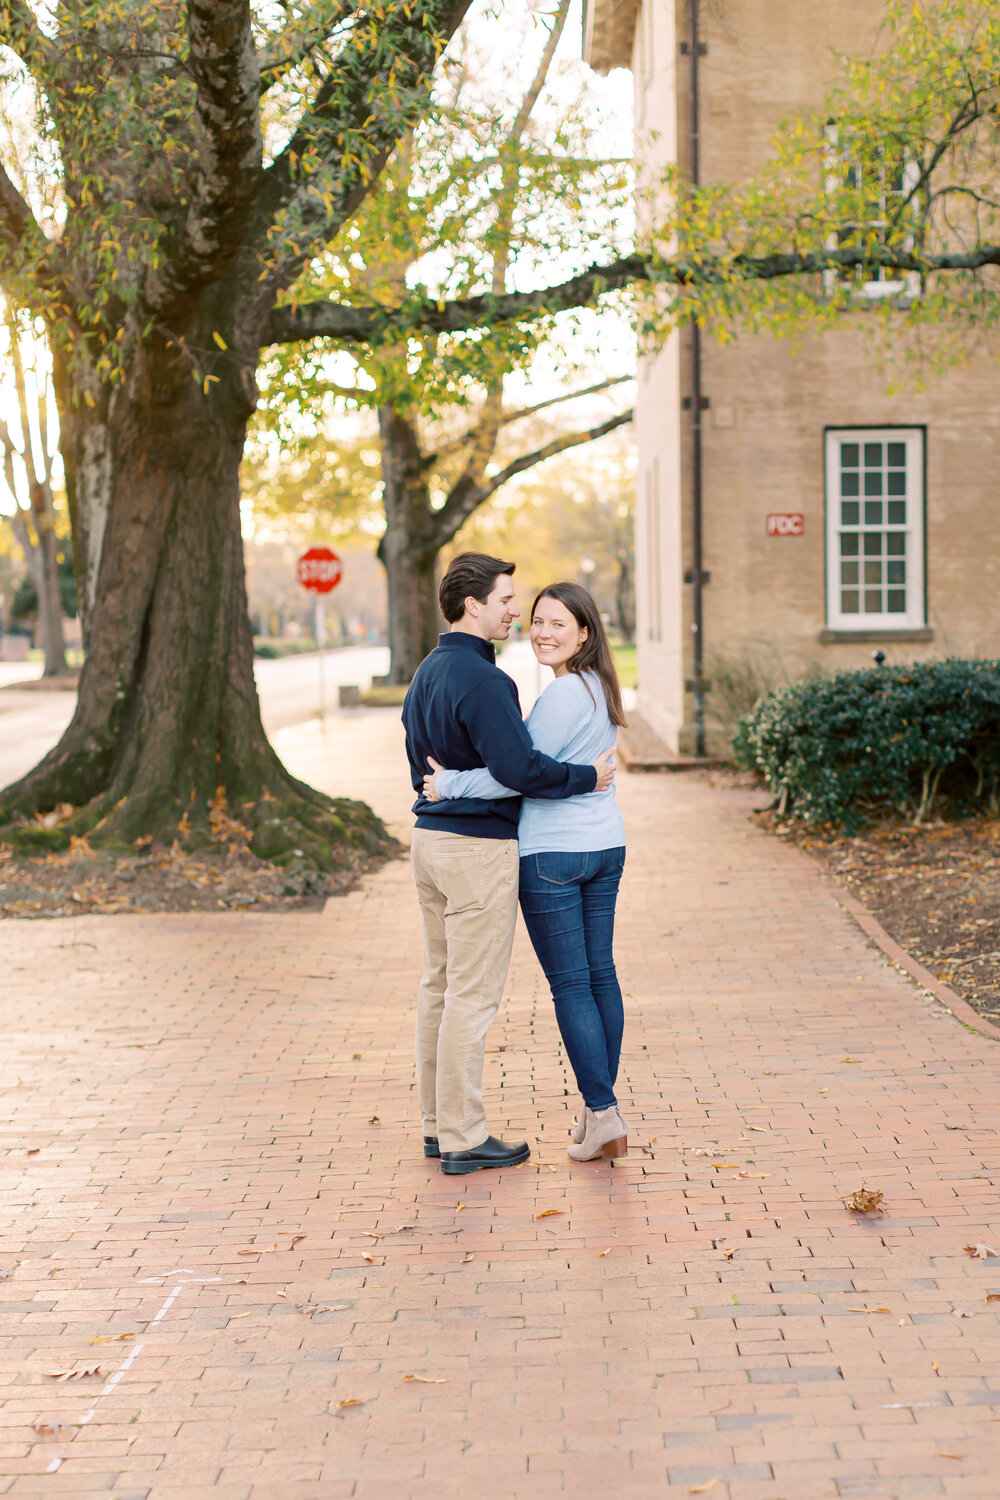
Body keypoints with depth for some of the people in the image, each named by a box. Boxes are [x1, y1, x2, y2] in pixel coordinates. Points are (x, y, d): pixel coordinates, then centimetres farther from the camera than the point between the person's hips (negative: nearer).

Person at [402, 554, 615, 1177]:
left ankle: (439, 1123, 23)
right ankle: (463, 1138, 2)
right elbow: (518, 767, -24)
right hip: (478, 847, -10)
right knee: (473, 996, -3)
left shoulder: (427, 673, 12)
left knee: (441, 986, 15)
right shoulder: (482, 679, -19)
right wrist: (588, 777, -13)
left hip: (430, 838, 10)